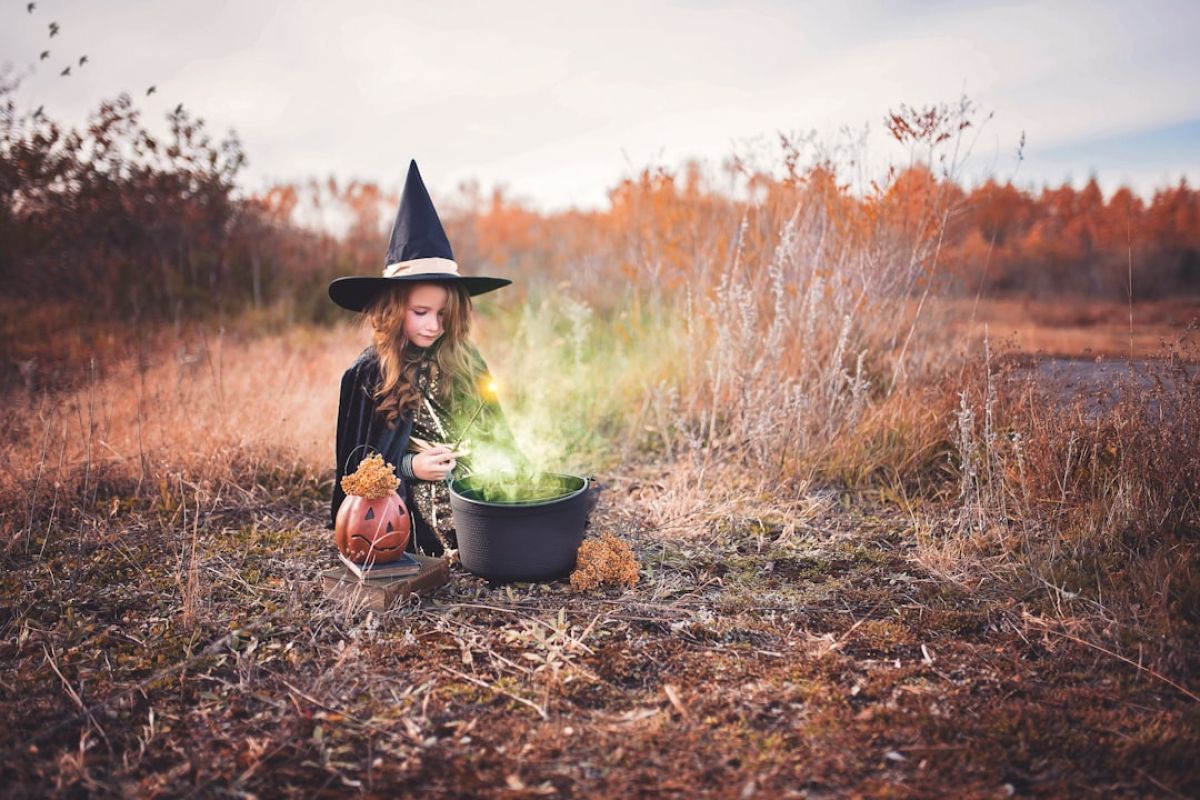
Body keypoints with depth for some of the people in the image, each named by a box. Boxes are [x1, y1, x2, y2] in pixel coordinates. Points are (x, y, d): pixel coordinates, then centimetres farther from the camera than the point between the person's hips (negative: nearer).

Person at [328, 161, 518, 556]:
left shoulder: (466, 362, 9)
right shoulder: (366, 375, 1)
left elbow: (494, 432, 17)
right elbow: (354, 465, 5)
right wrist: (408, 466, -12)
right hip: (409, 524, -5)